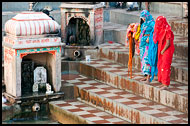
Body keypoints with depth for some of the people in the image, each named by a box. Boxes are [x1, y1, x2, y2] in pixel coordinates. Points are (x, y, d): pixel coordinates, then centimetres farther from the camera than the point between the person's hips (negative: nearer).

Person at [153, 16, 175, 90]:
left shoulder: (167, 30, -18)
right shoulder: (160, 30, 8)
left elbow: (168, 43, -19)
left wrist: (163, 51, -11)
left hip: (167, 51, -9)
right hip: (161, 51, 9)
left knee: (165, 67, -9)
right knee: (160, 66, 11)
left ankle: (166, 84, -5)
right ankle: (163, 82, 19)